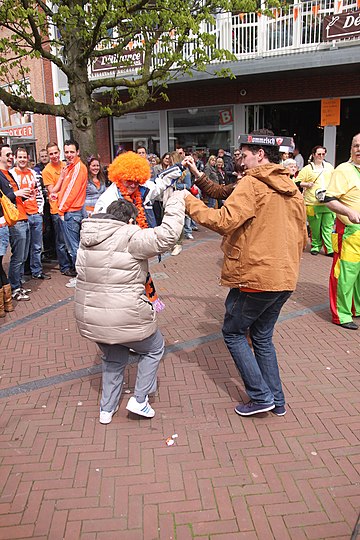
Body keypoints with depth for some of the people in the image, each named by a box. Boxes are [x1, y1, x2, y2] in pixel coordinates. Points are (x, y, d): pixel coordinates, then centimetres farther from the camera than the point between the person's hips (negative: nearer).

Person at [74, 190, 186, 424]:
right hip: (125, 319, -7)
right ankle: (139, 400, 22)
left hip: (91, 319, 7)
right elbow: (166, 237, -25)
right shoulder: (129, 237, -18)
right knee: (155, 348, 21)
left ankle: (107, 409, 38)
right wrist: (177, 201, -14)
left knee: (114, 359, 30)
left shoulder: (87, 237, 6)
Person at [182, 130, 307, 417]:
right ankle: (276, 399, 28)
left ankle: (261, 396, 12)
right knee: (263, 336, 21)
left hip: (255, 276, -8)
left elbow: (224, 221, -24)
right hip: (285, 278, 8)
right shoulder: (292, 189, 13)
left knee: (233, 331, 11)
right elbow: (302, 238, 16)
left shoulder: (251, 184, -12)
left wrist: (189, 201, -13)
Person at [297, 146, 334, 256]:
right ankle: (316, 246, 17)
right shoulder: (307, 168, 3)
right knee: (315, 228, 2)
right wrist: (306, 184, -14)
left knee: (328, 227, 0)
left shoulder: (329, 167, 16)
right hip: (313, 204, -3)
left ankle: (330, 249, 1)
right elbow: (297, 182, 2)